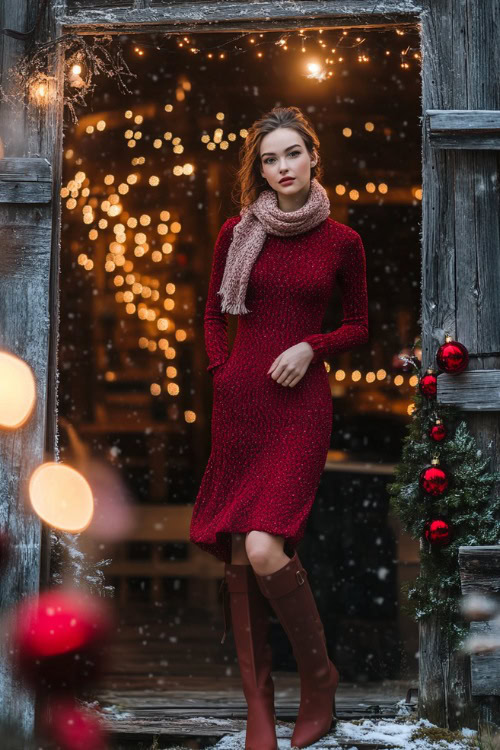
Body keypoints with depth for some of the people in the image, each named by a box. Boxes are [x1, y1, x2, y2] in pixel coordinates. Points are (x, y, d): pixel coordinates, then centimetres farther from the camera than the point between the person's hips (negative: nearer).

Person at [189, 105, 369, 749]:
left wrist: (310, 347, -7)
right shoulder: (235, 233, 7)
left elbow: (359, 326, 10)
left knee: (265, 548, -19)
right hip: (239, 399, 3)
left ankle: (318, 674, 4)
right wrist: (223, 373, 3)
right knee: (236, 553, 0)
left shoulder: (341, 241, 3)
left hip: (301, 403, -3)